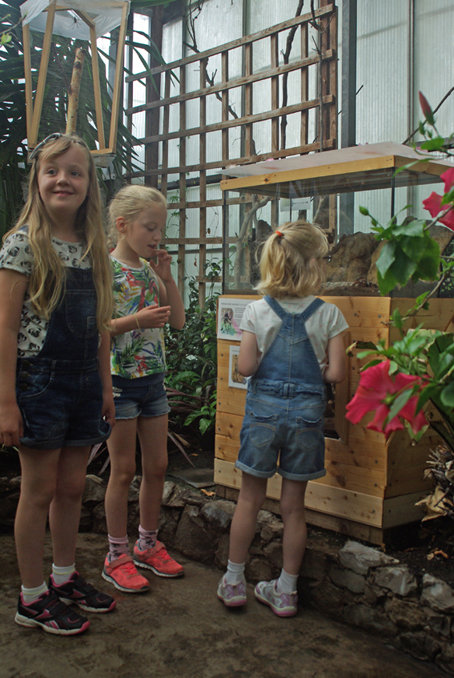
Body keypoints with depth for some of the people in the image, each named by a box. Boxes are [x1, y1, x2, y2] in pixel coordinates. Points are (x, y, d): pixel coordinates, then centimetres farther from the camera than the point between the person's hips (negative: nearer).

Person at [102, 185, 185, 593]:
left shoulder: (150, 270, 9)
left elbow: (179, 321, 8)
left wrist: (167, 278, -1)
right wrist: (136, 320, -27)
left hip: (153, 378, 7)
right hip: (119, 379, -7)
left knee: (157, 465, 12)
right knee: (124, 470, 2)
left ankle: (148, 545, 29)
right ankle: (117, 556, 18)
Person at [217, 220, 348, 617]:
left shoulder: (257, 311, -5)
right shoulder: (328, 314, -7)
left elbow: (246, 367, -7)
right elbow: (335, 373, -8)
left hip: (264, 409, 0)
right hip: (307, 412, 0)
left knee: (250, 499, 13)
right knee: (294, 505, 11)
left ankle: (234, 581, 24)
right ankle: (286, 591, 22)